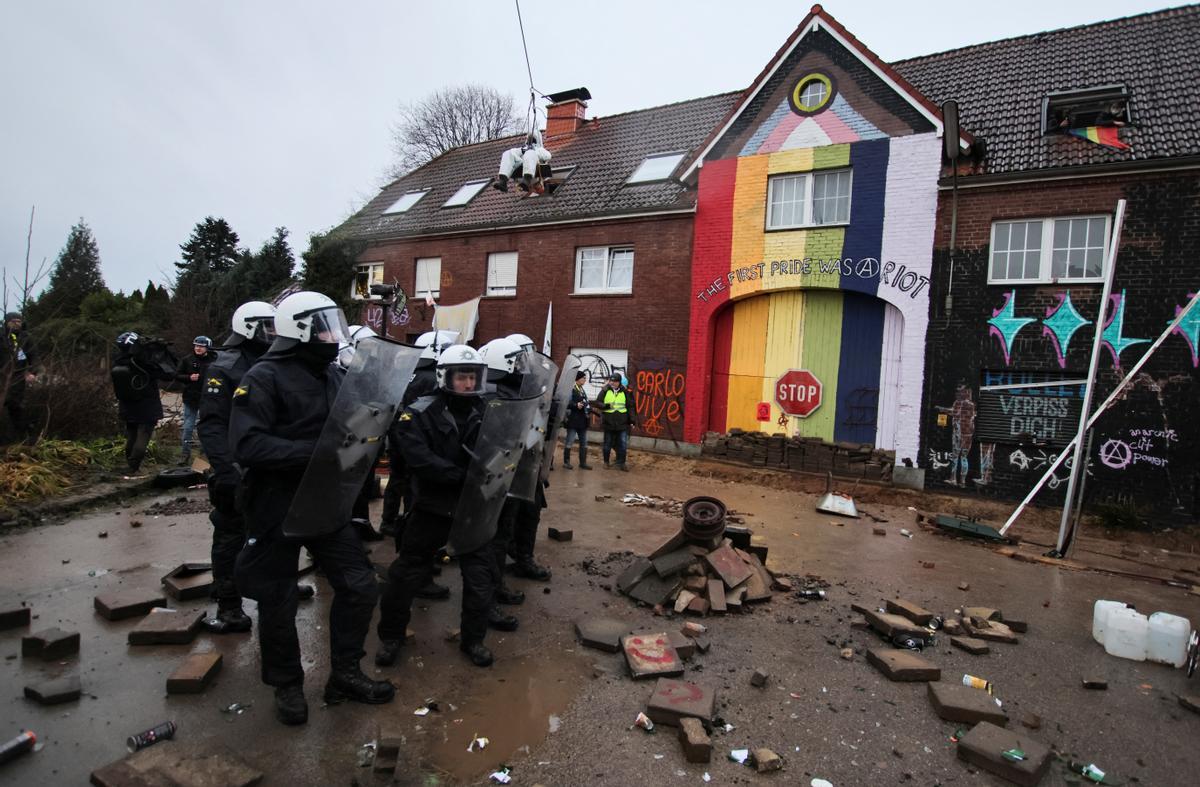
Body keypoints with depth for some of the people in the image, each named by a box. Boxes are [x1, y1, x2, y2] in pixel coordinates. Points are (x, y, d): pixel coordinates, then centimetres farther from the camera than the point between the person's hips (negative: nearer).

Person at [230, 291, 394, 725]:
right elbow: (247, 445, -25)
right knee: (279, 604, 10)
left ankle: (345, 674, 27)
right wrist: (314, 451, -29)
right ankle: (287, 685, 33)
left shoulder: (332, 374, 6)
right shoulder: (265, 378, -15)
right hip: (277, 509, -6)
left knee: (360, 587, 8)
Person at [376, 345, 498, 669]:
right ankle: (391, 636, 33)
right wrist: (463, 475, -29)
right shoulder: (421, 413, -14)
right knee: (407, 573, 10)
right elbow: (421, 461, -25)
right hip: (432, 506, -2)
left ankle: (473, 638, 28)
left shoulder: (485, 413, -2)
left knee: (479, 575, 8)